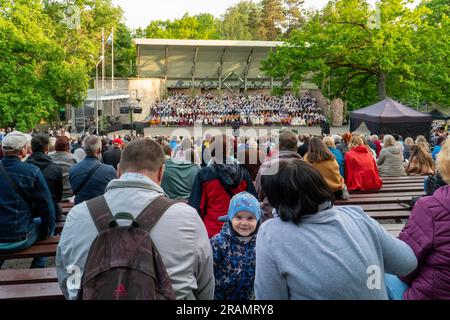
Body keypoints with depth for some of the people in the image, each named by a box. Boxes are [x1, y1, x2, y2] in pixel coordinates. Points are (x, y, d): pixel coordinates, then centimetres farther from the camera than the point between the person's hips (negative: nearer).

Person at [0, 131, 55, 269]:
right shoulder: (32, 171, -15)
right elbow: (46, 207, -10)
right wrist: (47, 230, 7)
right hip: (19, 239, -4)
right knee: (41, 221, 24)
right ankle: (38, 268, 28)